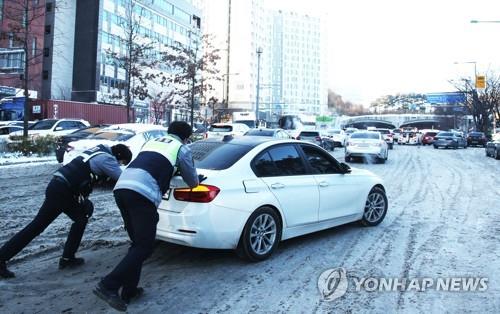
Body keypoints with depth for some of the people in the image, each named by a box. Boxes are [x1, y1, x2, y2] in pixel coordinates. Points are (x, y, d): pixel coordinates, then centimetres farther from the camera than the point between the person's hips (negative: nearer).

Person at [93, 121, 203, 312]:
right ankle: (108, 286, -8)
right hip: (142, 193, -7)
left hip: (121, 187, 7)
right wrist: (195, 180, 48)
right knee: (144, 247, 1)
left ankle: (129, 291, 20)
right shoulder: (182, 149, 17)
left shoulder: (152, 142, 33)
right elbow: (193, 182, 25)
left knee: (138, 243, 18)